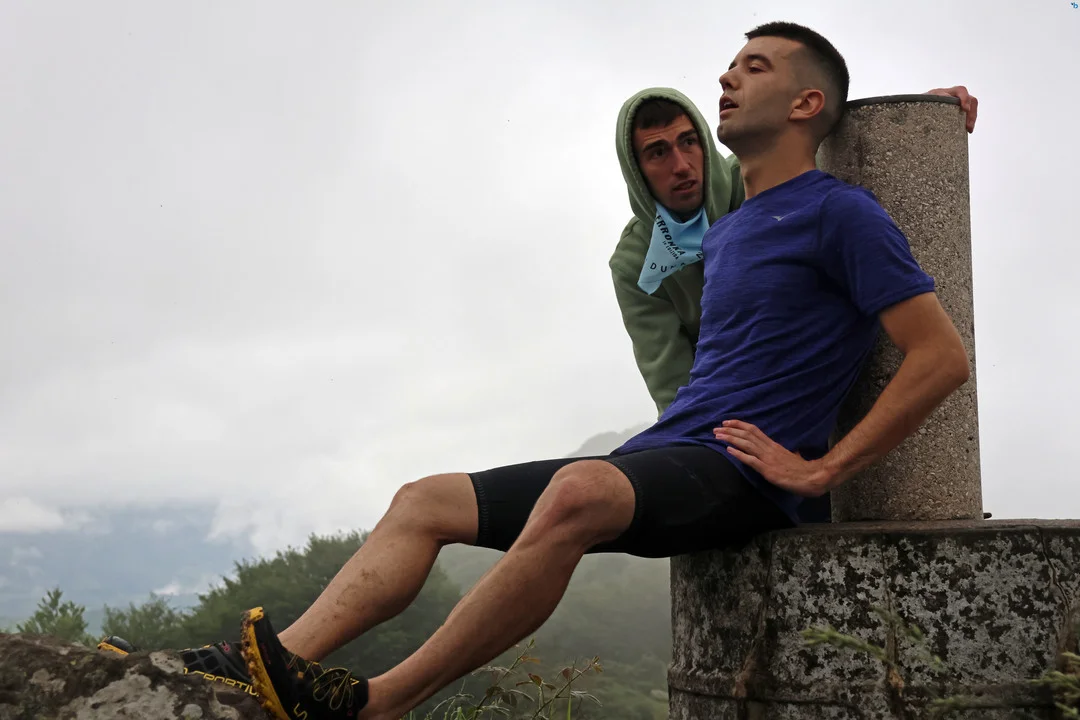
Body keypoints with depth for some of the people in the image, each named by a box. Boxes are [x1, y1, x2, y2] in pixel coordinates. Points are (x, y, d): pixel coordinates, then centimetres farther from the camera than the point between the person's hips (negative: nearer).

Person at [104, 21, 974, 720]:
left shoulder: (838, 213, -3)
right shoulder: (723, 236, 22)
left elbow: (944, 357, -11)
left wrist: (821, 470, -14)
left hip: (739, 475, -9)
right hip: (658, 456, 9)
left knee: (579, 492, -40)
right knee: (426, 501, 0)